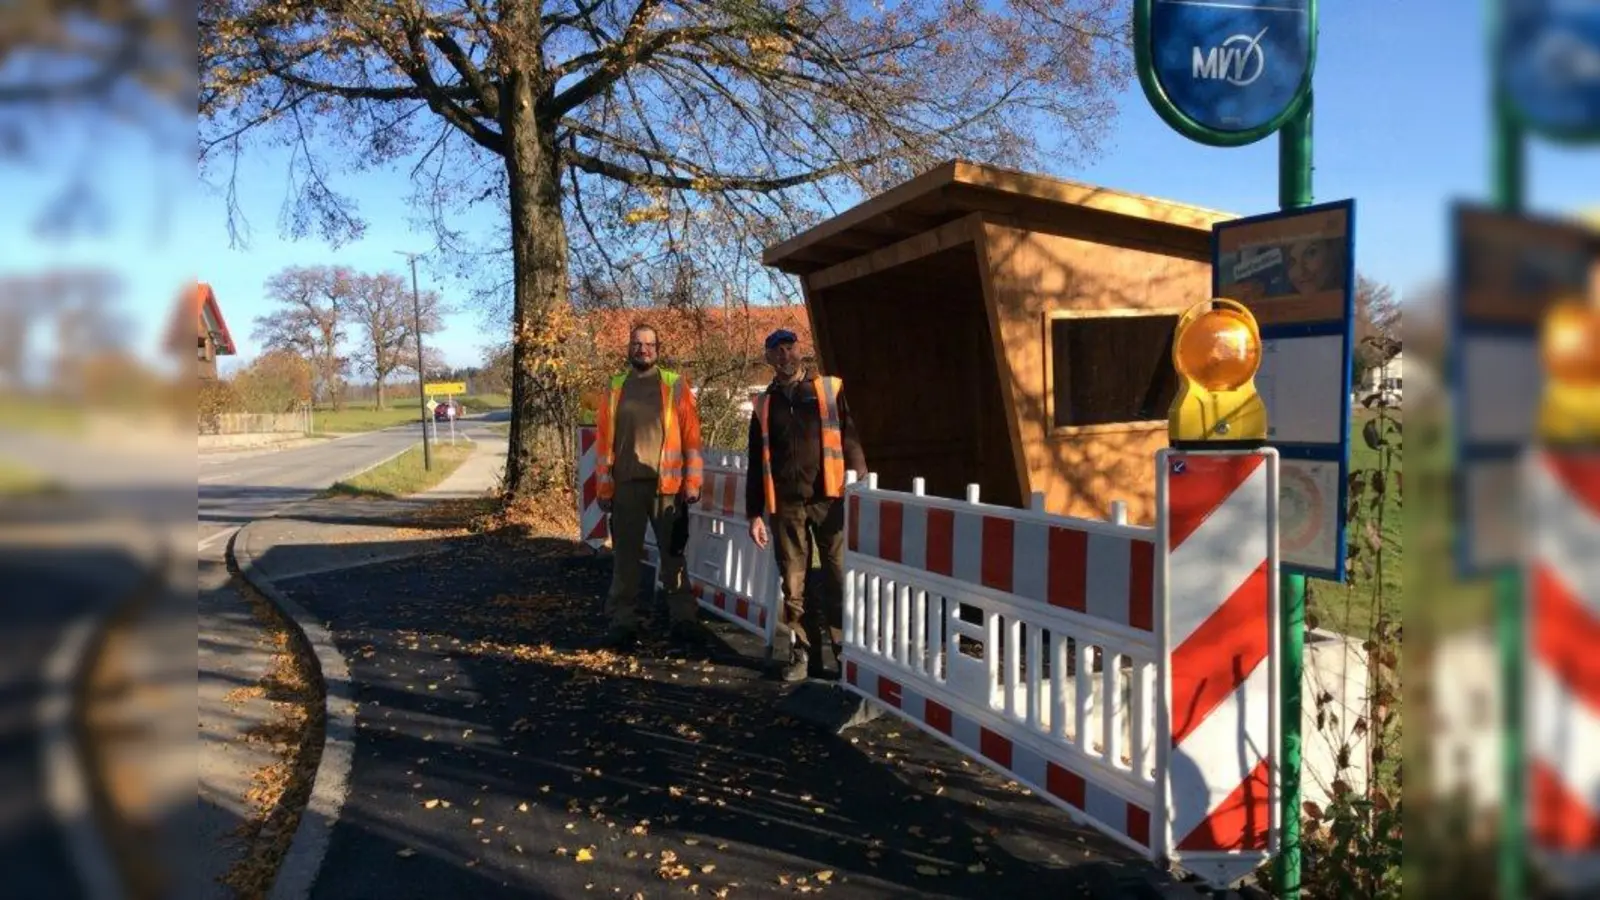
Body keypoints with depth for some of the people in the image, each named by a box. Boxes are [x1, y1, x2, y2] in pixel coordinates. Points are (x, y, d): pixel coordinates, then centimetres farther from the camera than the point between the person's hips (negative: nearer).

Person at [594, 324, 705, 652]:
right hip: (626, 485, 2)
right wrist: (604, 487, 3)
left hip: (666, 485, -1)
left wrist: (691, 481, -5)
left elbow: (691, 436, 1)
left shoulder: (675, 385, 4)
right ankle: (623, 623, 12)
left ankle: (683, 620, 10)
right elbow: (604, 440, 8)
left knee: (673, 555, 4)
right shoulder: (614, 388, 9)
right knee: (625, 557, 6)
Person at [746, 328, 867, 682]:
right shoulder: (764, 404, 14)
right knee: (794, 585, 6)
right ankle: (803, 654, 15)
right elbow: (757, 463, 16)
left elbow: (851, 441, 2)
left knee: (839, 581, -3)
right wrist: (755, 513, 11)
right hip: (786, 506, 3)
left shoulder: (830, 389, 7)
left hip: (829, 499, -2)